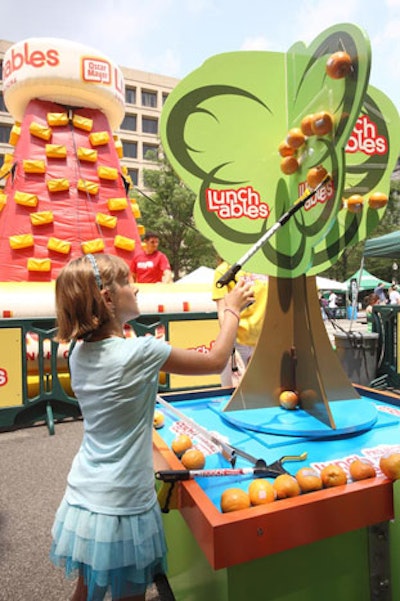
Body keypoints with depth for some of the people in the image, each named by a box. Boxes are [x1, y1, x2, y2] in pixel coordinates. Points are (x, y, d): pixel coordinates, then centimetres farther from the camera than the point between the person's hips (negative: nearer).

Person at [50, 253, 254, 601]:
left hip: (81, 499, 6)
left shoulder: (79, 353, -5)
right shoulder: (140, 352, -25)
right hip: (121, 507, -6)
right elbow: (216, 362, -15)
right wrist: (232, 309, -2)